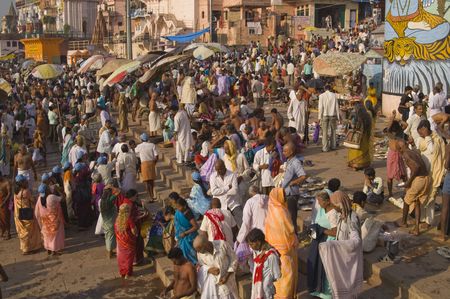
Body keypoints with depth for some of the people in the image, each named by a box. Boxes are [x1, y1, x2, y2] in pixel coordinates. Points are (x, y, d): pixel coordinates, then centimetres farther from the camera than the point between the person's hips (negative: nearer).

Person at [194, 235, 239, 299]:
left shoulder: (223, 245, -26)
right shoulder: (200, 253, -18)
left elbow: (234, 259, -13)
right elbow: (201, 266, 0)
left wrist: (227, 276, -18)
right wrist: (209, 270, -22)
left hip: (226, 280, -1)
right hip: (211, 283, 1)